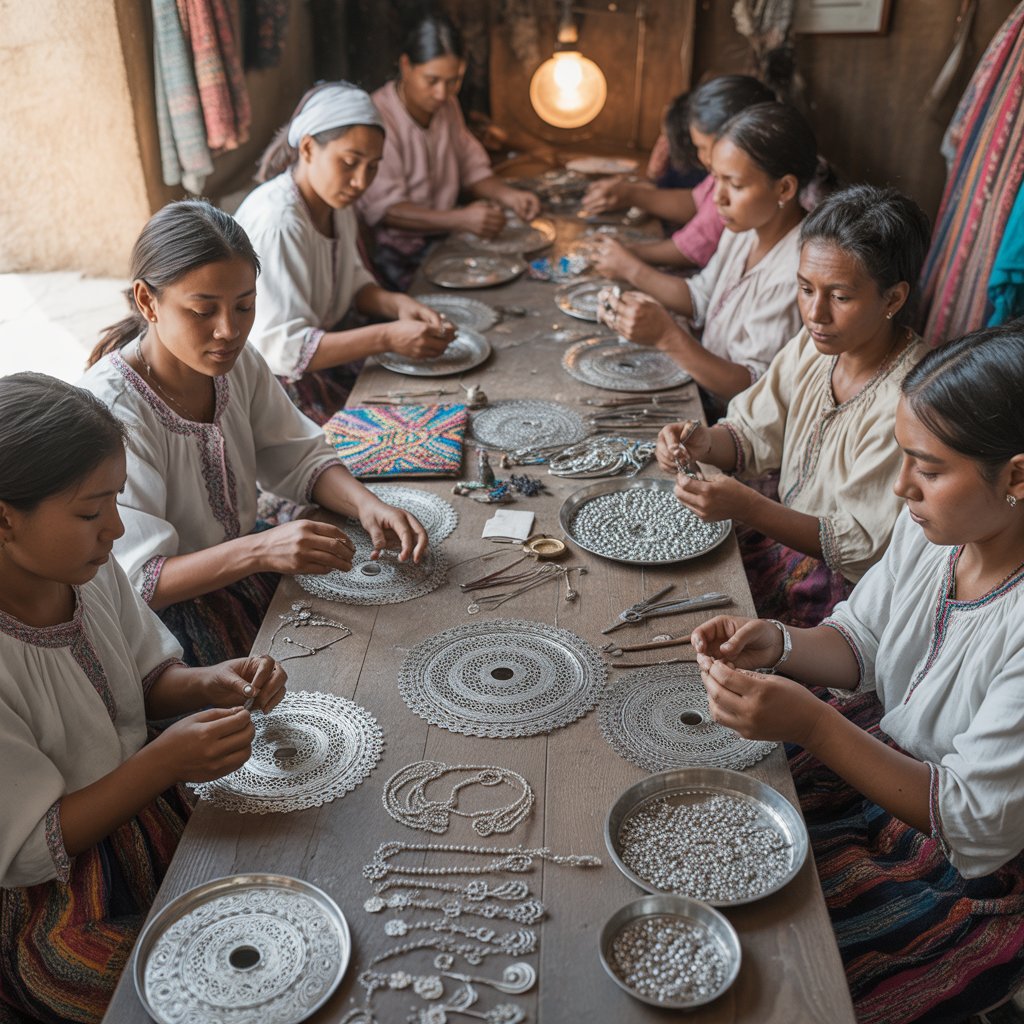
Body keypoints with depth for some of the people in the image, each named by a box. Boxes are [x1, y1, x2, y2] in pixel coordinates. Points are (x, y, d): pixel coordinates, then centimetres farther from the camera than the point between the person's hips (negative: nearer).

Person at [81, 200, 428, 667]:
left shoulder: (236, 363, -6)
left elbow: (300, 459, 2)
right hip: (169, 612, -6)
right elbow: (132, 584, -28)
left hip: (244, 564, 7)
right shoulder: (110, 413, -26)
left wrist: (366, 504, -19)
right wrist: (258, 551, -43)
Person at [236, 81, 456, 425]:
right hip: (277, 380, -8)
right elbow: (278, 347, -30)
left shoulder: (334, 198, 0)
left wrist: (396, 304, -12)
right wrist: (387, 337, -34)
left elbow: (353, 282, 11)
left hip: (321, 352, 8)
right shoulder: (275, 223, -27)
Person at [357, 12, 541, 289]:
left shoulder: (447, 105, 9)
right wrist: (461, 219, -32)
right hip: (393, 254, -8)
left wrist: (506, 195, -5)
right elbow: (383, 208, -23)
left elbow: (472, 169, 17)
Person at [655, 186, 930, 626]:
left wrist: (746, 507, -37)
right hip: (787, 518, 7)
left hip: (844, 582, -7)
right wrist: (704, 443, -20)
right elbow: (754, 434, 4)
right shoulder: (817, 343, -6)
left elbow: (863, 548, -25)